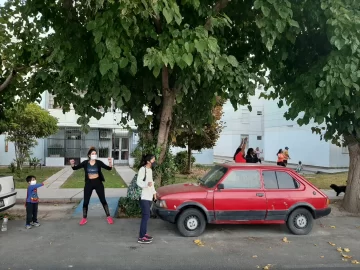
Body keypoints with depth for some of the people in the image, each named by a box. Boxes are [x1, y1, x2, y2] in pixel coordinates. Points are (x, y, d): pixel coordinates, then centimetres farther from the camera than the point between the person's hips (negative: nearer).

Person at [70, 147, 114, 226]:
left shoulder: (98, 162, -6)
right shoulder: (85, 163, -3)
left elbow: (109, 168, -10)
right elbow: (75, 168, -5)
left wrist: (110, 163, -30)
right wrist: (72, 164, -27)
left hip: (98, 183, -1)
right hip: (89, 183, 1)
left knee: (103, 200, 4)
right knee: (85, 201, 5)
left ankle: (108, 217, 15)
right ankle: (84, 218, 22)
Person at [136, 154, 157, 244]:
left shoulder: (150, 170, 14)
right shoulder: (142, 169, -14)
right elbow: (138, 182, -21)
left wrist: (154, 192, 22)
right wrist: (147, 184, -37)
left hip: (149, 196, 9)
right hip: (144, 197, -9)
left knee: (146, 216, 14)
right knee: (146, 216, -10)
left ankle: (144, 233, 25)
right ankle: (141, 237, -7)